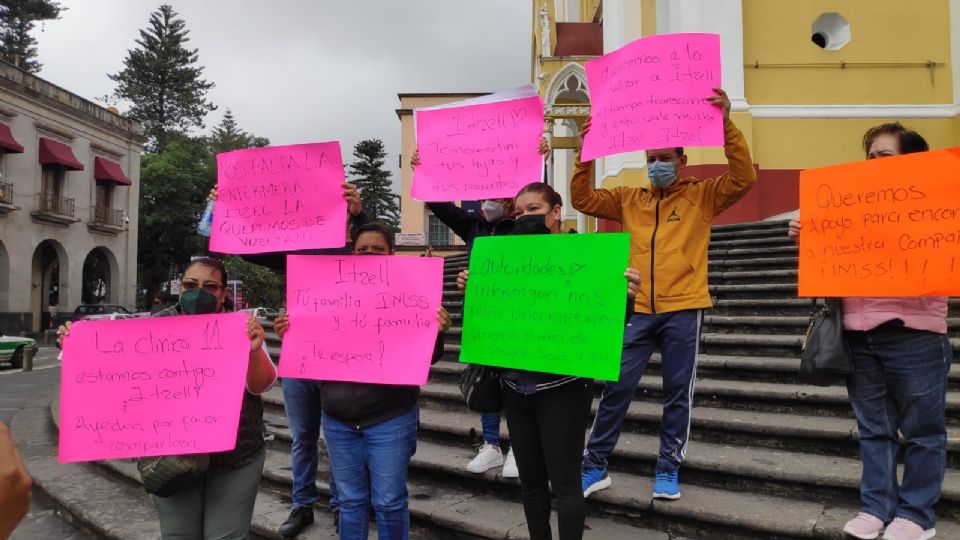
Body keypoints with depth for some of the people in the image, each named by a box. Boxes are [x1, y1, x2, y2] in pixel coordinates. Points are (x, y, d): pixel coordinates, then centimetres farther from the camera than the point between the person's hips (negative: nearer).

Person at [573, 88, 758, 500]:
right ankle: (595, 466, 14)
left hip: (683, 310, -1)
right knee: (616, 387, 2)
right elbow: (583, 199, 11)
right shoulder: (630, 200, 13)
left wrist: (726, 123, -15)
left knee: (678, 392, 7)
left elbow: (744, 177, -7)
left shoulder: (701, 196, 6)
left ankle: (668, 469, 22)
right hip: (637, 310, 2)